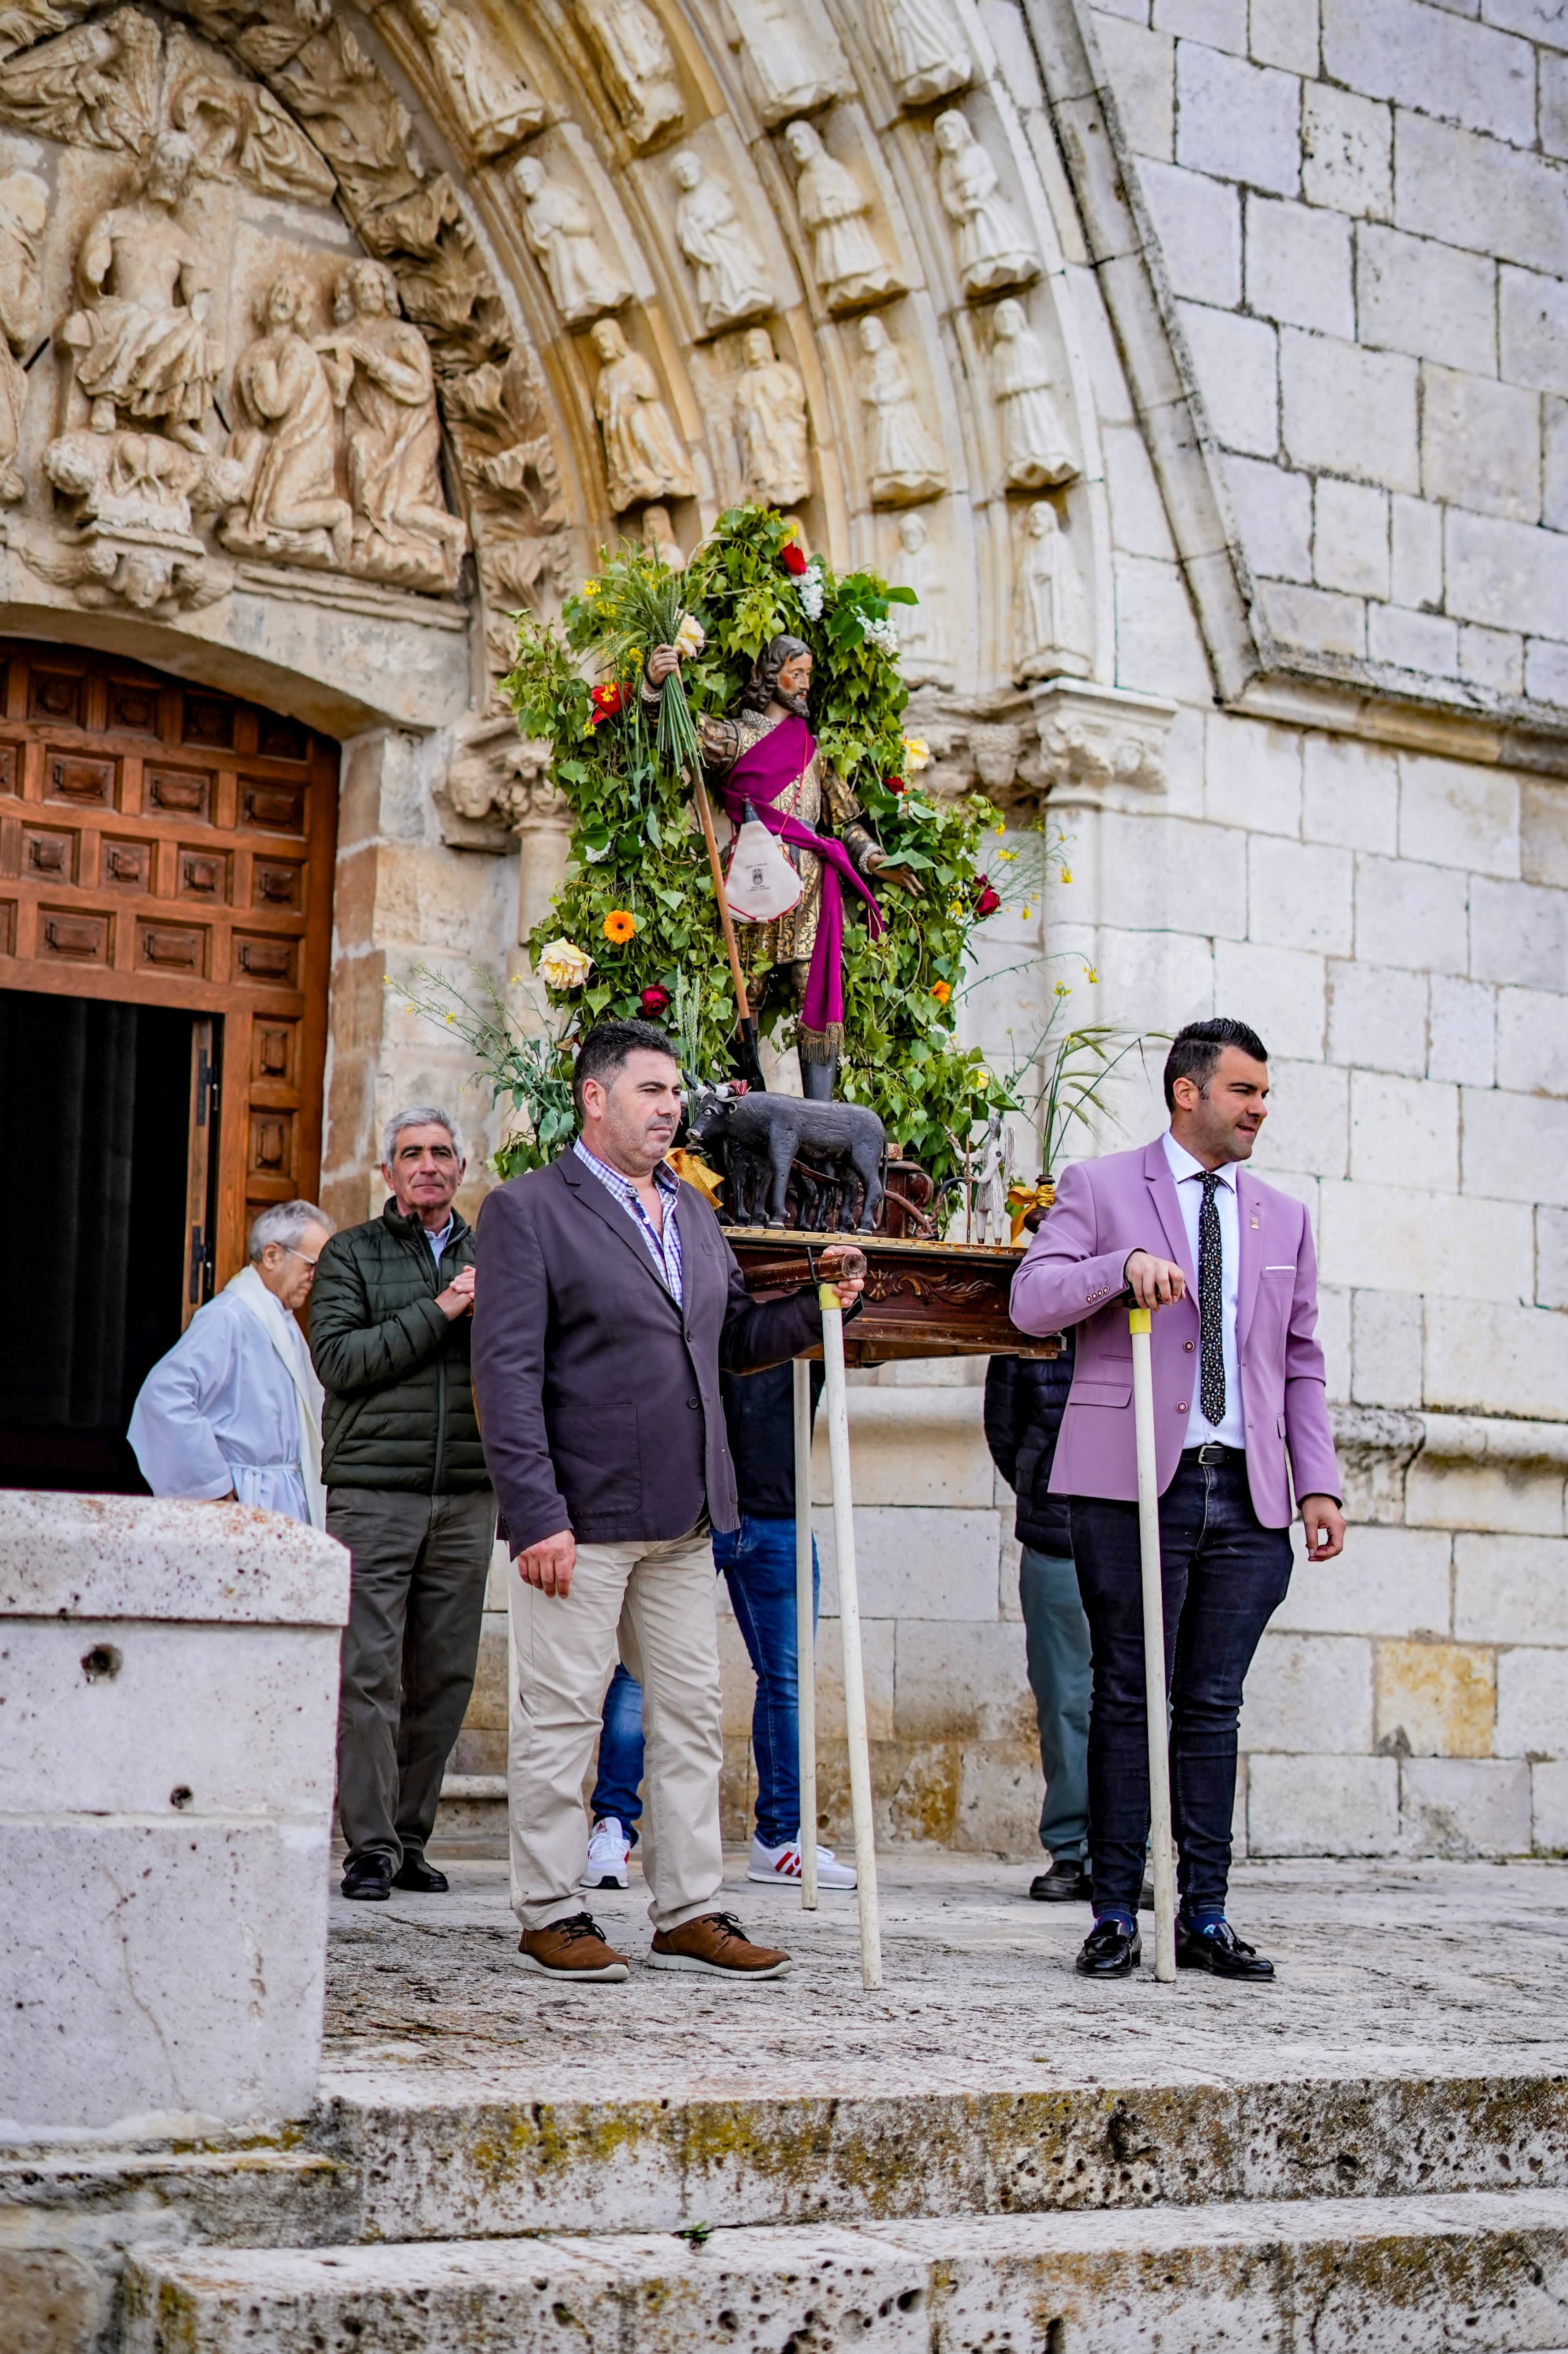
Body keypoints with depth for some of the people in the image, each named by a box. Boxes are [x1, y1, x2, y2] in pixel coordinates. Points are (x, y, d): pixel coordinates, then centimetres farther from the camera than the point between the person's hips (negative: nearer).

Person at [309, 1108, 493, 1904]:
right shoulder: (352, 1254, 8)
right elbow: (337, 1358, -6)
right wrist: (437, 1312, -10)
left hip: (466, 1496, 3)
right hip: (373, 1489, -3)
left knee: (443, 1675, 3)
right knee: (369, 1673, -7)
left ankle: (411, 1837, 12)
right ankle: (370, 1846, -3)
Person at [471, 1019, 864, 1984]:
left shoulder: (692, 1210, 16)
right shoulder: (528, 1209, -6)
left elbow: (735, 1339, 22)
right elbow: (509, 1373, -11)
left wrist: (820, 1302, 3)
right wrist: (537, 1516, -18)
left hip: (683, 1517, 7)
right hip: (582, 1514, -7)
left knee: (692, 1715, 9)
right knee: (562, 1716, 0)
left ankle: (691, 1914, 17)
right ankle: (552, 1914, 11)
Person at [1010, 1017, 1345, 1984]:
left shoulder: (1284, 1219, 17)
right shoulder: (1100, 1188, 4)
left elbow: (1302, 1364, 18)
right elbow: (1032, 1301, -6)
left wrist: (1319, 1483, 8)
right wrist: (1123, 1266, -23)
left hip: (1247, 1497, 4)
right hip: (1135, 1486, -4)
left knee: (1214, 1708, 6)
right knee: (1128, 1701, -1)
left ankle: (1207, 1919, 11)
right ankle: (1116, 1914, 6)